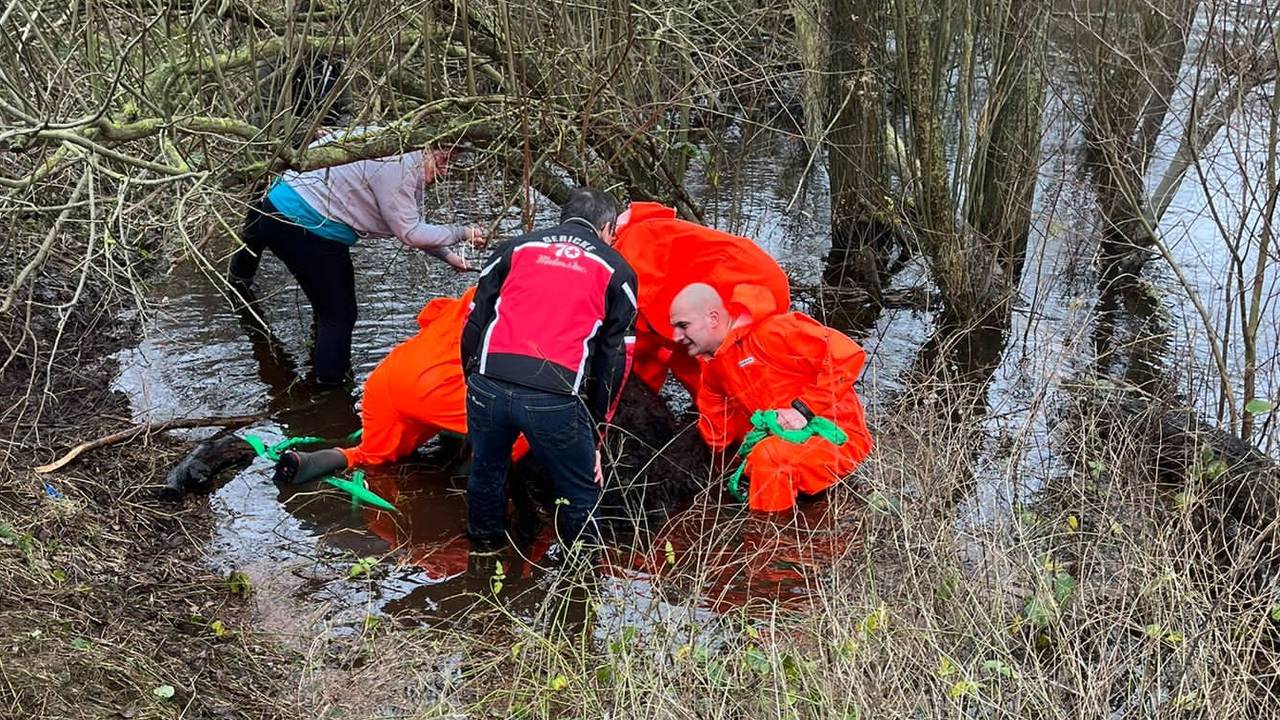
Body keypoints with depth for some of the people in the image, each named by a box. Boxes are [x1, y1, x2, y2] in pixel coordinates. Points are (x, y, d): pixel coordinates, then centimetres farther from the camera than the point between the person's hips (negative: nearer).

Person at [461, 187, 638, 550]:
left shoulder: (515, 248, 21)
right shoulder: (616, 271, 16)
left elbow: (475, 324, 18)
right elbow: (614, 360, 14)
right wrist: (595, 435, 19)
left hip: (489, 385, 3)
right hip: (555, 398, -3)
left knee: (486, 475, 28)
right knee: (580, 495, 16)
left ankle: (486, 551, 45)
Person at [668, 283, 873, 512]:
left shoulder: (771, 332, -15)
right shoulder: (712, 370, 10)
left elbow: (848, 354, -20)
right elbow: (717, 439, 14)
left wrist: (803, 408, -20)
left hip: (836, 434, -9)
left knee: (768, 458, -31)